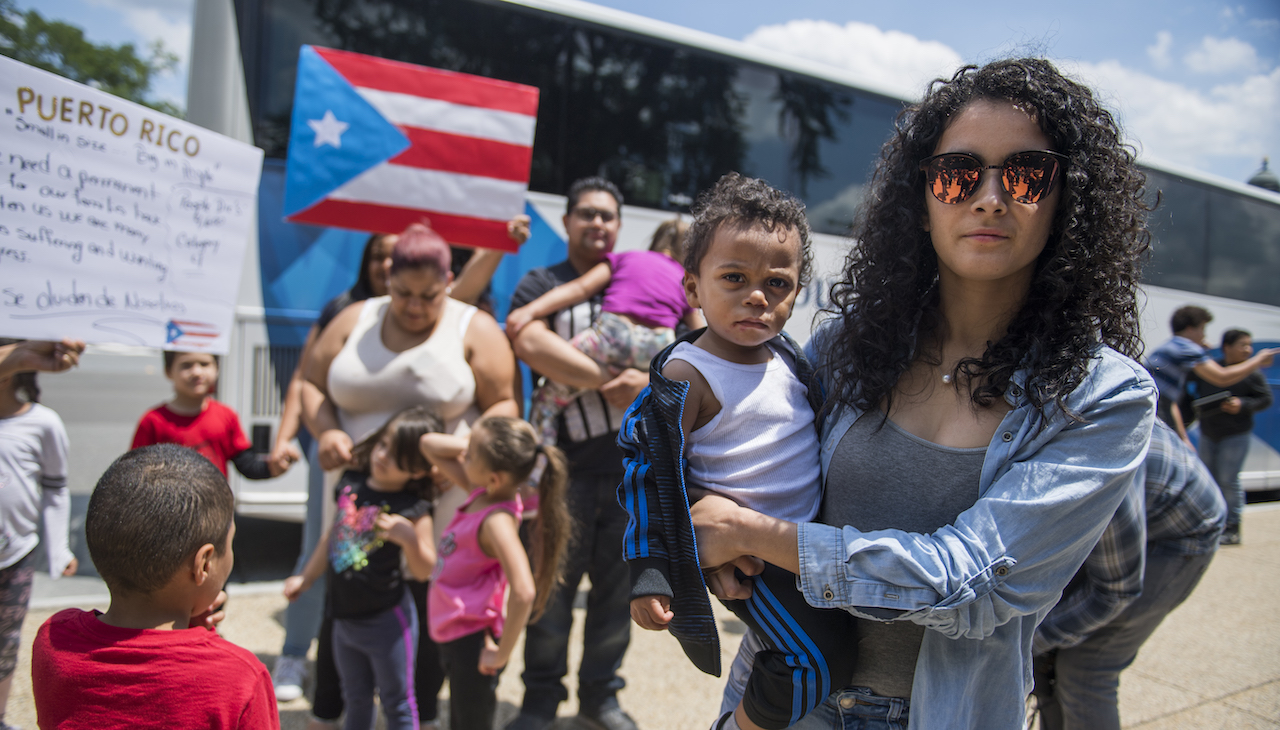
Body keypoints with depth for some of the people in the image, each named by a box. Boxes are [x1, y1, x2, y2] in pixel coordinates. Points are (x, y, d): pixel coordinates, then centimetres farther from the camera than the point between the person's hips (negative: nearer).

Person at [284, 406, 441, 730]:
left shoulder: (413, 509, -19)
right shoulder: (351, 483, -2)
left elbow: (424, 570, -18)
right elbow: (333, 535, 12)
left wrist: (407, 537, -35)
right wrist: (306, 578, 19)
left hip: (387, 621, -6)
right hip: (345, 616, 6)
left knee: (397, 703, 10)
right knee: (355, 699, 24)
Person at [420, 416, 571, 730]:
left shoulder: (497, 521, -27)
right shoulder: (482, 491, -2)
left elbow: (524, 592, -38)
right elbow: (430, 444, 8)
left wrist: (502, 653, -25)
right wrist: (476, 444, -8)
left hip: (473, 643, -9)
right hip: (455, 634, 9)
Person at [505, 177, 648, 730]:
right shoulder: (541, 283, 6)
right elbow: (529, 341, -15)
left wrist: (647, 378, -13)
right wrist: (607, 380, -19)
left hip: (633, 465, 3)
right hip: (565, 463, -3)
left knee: (617, 586, 9)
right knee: (551, 586, 2)